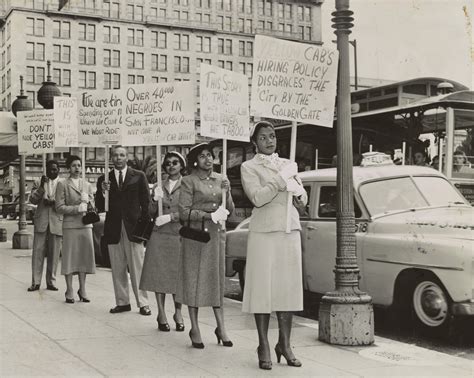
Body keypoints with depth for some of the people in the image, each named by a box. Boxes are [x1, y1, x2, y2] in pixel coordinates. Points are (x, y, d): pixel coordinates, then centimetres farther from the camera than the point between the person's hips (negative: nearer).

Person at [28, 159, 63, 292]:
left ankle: (51, 282, 11)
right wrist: (41, 186, -12)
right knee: (37, 252, -2)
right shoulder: (38, 184, 11)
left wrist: (54, 202, -13)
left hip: (56, 222, 0)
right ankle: (35, 282, 3)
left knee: (54, 254, 3)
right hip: (41, 221, 1)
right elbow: (33, 200, 0)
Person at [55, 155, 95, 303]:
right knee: (69, 258, -2)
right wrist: (77, 208, -13)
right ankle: (69, 292, 5)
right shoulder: (62, 184, 1)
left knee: (84, 257, 4)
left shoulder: (87, 185, 16)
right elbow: (59, 207, -5)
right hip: (70, 225, -4)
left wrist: (87, 201, -5)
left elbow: (93, 206, 16)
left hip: (86, 225, 4)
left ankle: (82, 290, 12)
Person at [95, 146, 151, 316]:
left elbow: (146, 202, 5)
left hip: (134, 227, -2)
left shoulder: (139, 176, 5)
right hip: (113, 229, 3)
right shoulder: (104, 179, 9)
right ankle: (122, 302, 16)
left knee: (137, 268, -2)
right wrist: (102, 192, -13)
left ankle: (143, 303, 4)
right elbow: (100, 207, 6)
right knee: (117, 269, 7)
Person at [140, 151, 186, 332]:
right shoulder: (159, 186, 12)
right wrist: (155, 200, -9)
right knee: (159, 274, 0)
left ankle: (178, 313, 14)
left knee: (178, 274, 0)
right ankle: (161, 314, 8)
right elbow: (151, 213, 8)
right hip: (160, 235, 3)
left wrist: (170, 217, -12)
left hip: (179, 235, -2)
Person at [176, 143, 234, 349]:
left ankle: (221, 327, 12)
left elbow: (229, 210, 12)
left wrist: (227, 193, -6)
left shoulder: (221, 180, 12)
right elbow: (184, 212, -8)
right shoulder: (189, 181, -3)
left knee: (217, 279, 7)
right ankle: (194, 329, 9)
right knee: (194, 279, 1)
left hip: (217, 234, 4)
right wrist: (209, 215, -17)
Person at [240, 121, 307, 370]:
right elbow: (257, 197, -15)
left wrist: (298, 195, -6)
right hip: (264, 233, -5)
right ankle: (263, 347, 5)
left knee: (289, 287, 5)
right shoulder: (249, 167, 1)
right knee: (263, 288, -3)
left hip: (290, 231, 5)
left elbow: (303, 198, 16)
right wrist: (282, 179, -15)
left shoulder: (288, 164, 16)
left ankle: (284, 344, 14)